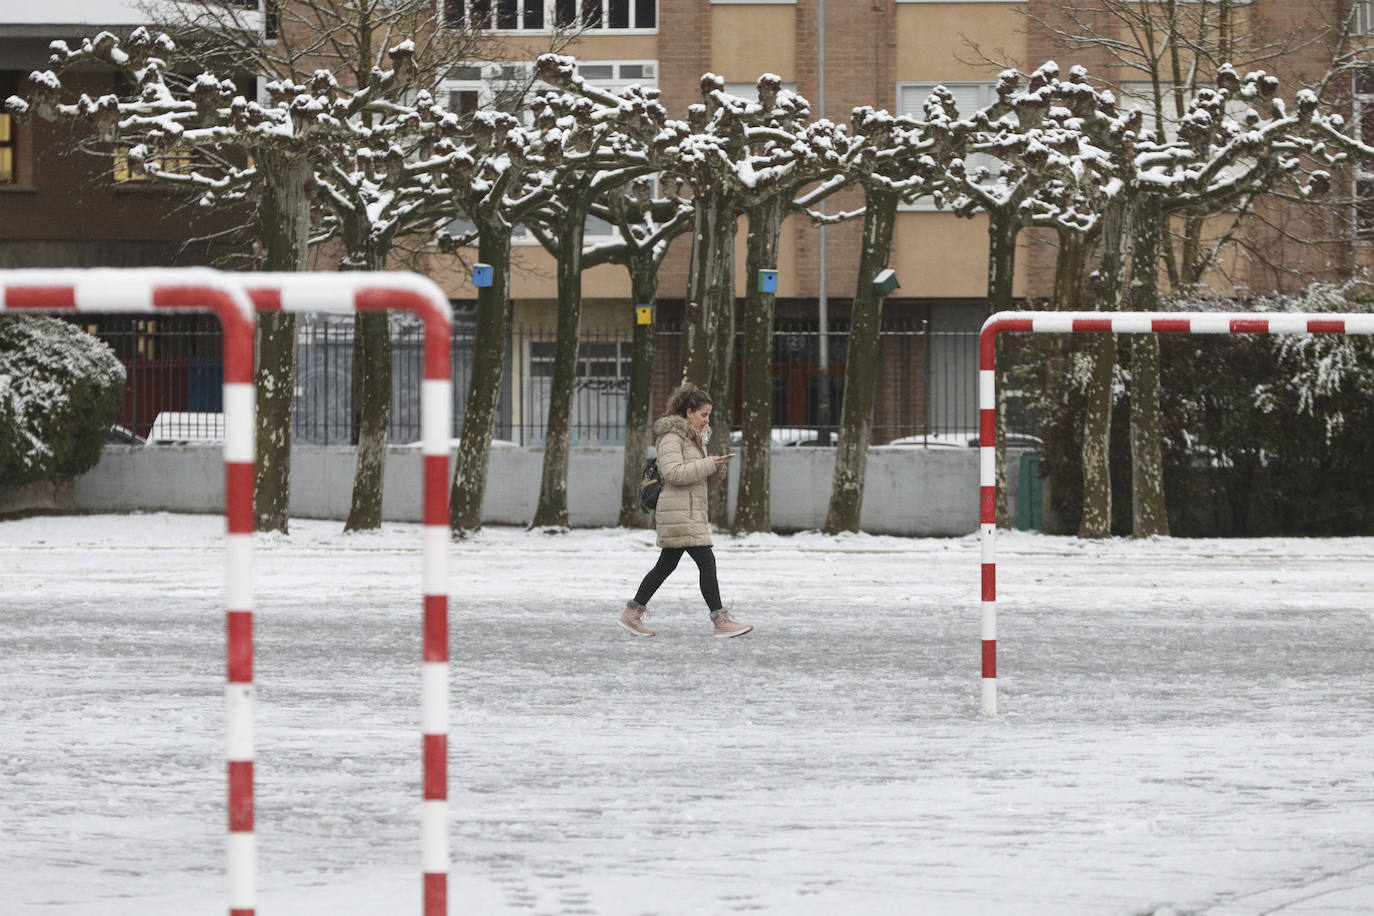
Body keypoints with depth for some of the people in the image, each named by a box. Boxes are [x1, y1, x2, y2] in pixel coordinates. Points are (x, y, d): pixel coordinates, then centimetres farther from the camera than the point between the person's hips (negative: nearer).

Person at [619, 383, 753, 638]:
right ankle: (720, 621, -11)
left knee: (666, 565, 13)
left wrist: (714, 469, 2)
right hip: (679, 512, -11)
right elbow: (673, 472, -23)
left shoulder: (693, 436, 18)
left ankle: (632, 613, 19)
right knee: (707, 562, -12)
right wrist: (709, 464, -21)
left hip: (690, 509, 11)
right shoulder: (671, 437, -12)